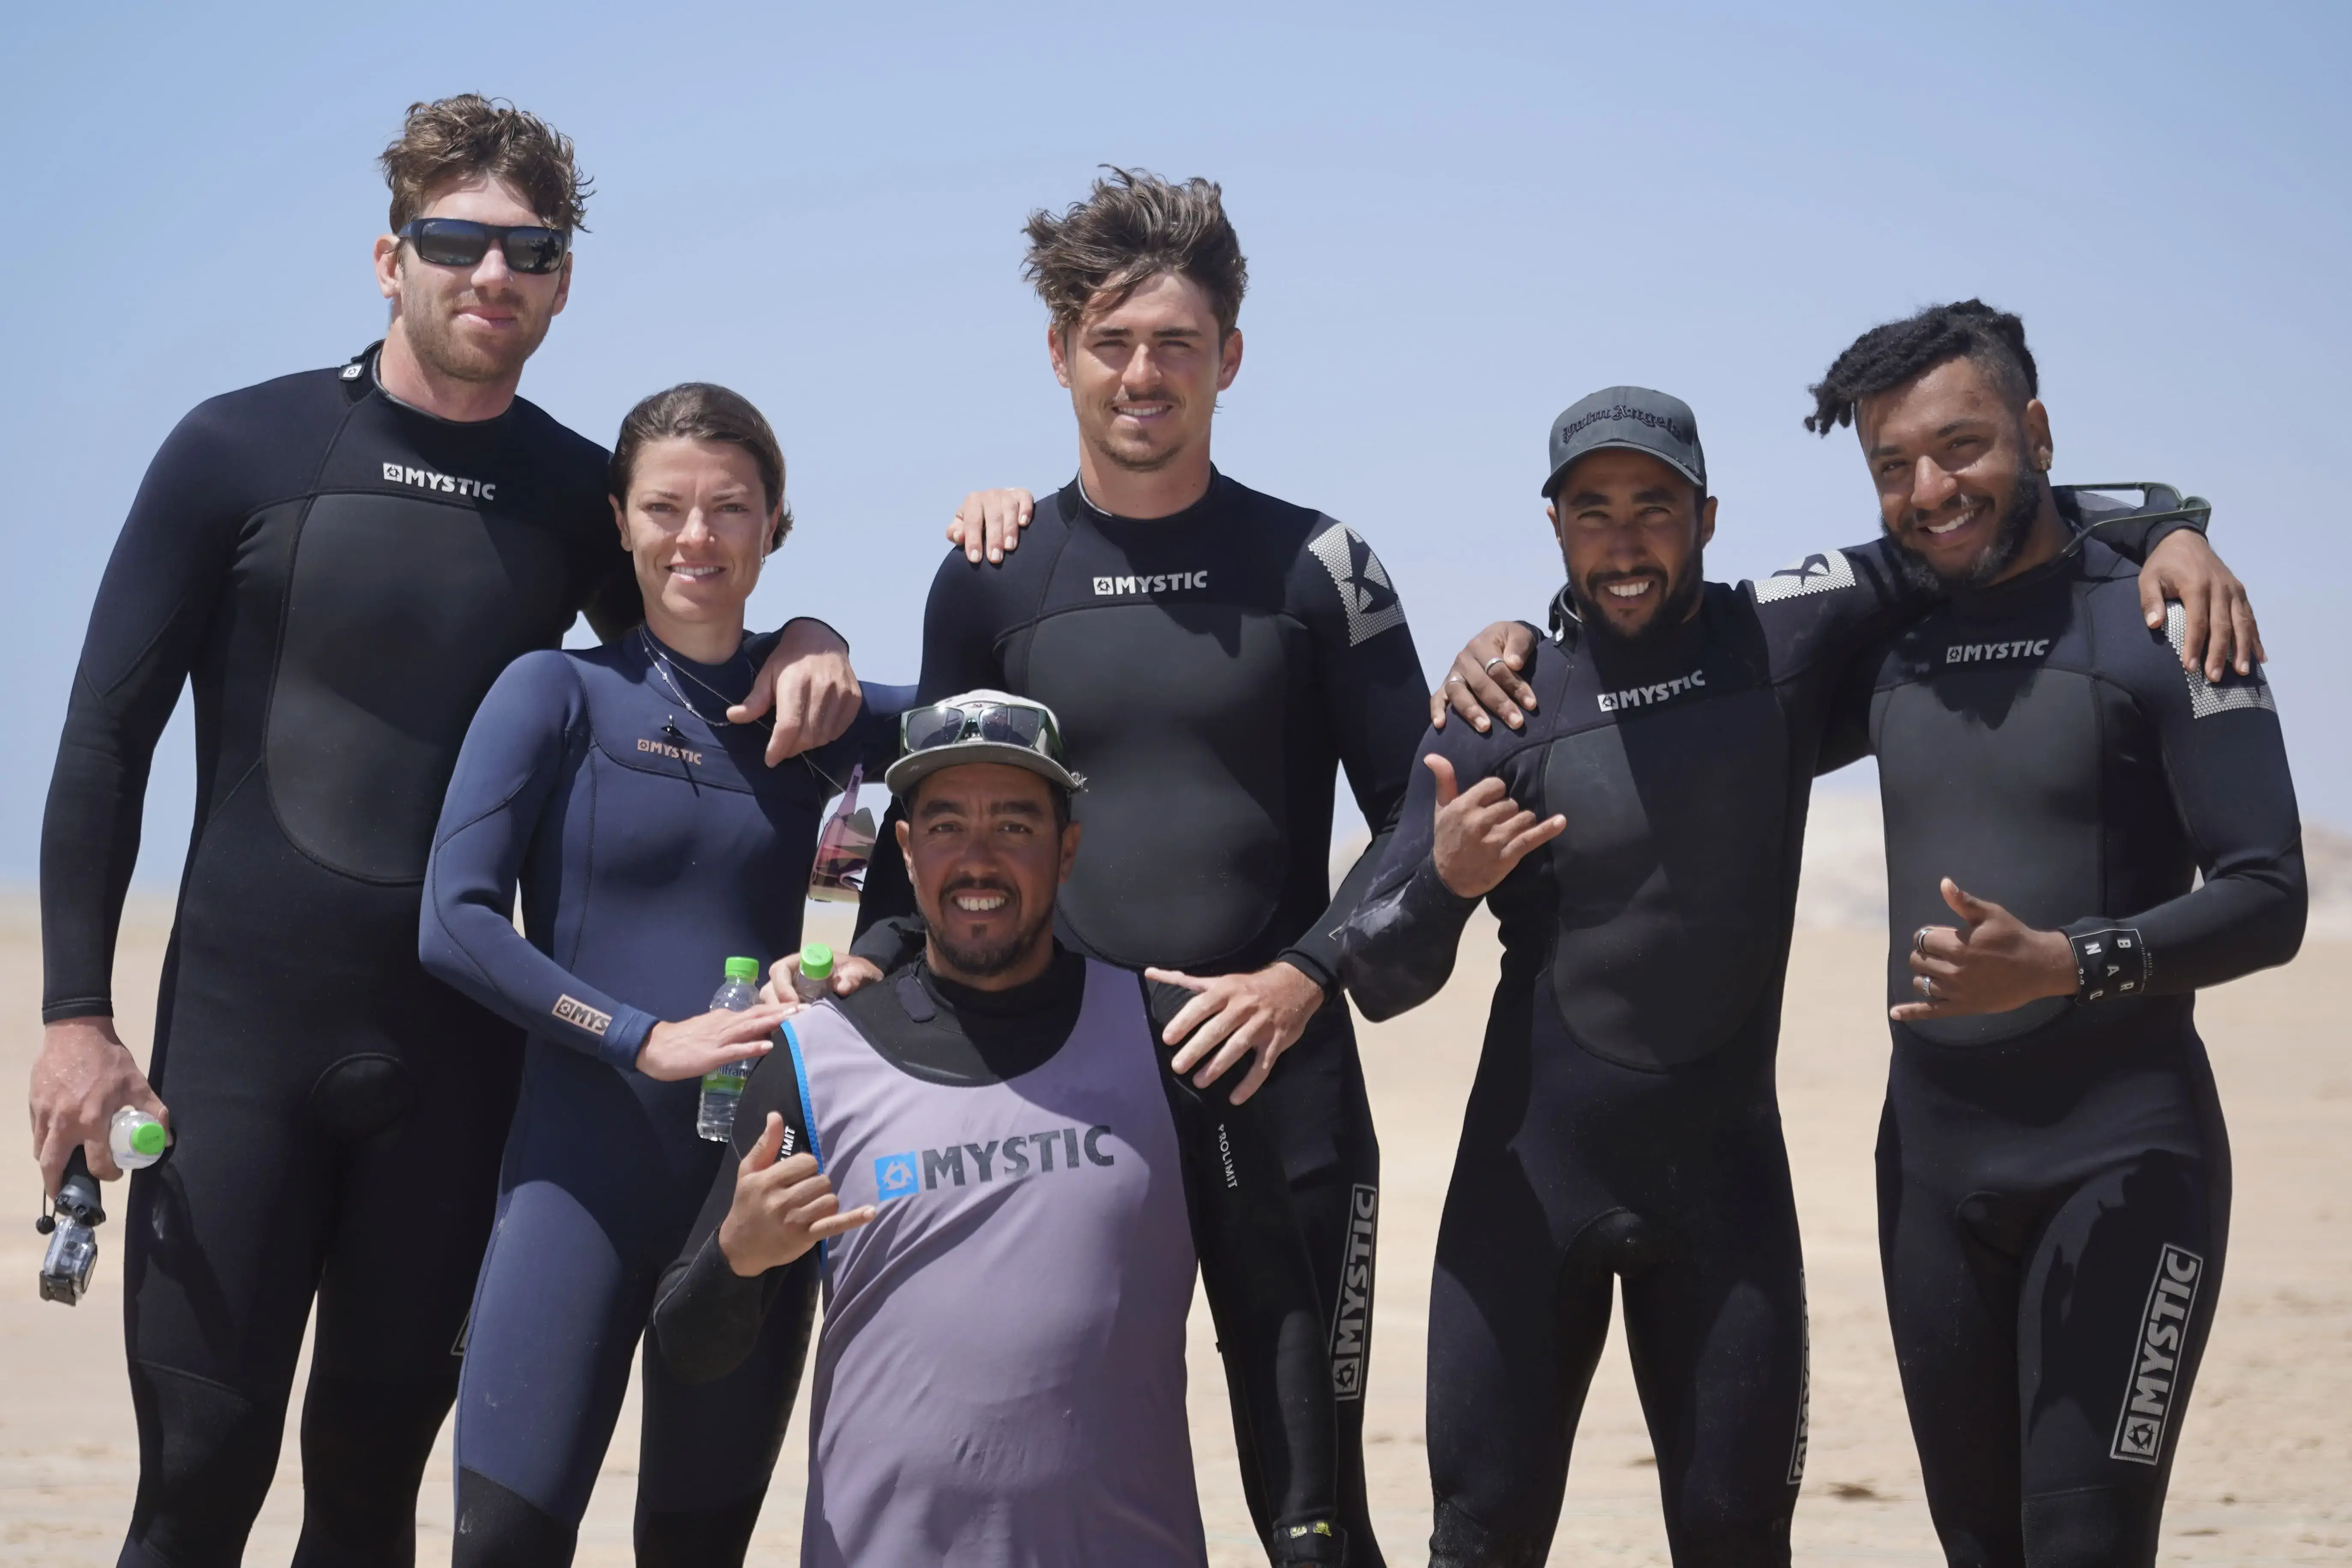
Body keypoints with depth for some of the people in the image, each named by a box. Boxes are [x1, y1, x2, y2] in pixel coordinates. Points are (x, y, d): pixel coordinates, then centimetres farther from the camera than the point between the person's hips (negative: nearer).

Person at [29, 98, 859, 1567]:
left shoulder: (582, 495, 6)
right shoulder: (243, 451, -2)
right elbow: (108, 737, -1)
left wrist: (804, 643, -5)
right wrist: (77, 1015, -7)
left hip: (453, 1052, 3)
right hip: (241, 1036, -2)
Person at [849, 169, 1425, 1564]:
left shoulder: (1315, 566, 2)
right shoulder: (989, 580, 7)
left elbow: (1418, 818, 3)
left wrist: (1303, 979, -9)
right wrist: (871, 970, -5)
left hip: (1282, 1081, -1)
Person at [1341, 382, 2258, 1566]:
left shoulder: (1786, 636, 0)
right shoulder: (1496, 714, -4)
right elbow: (1379, 980, -4)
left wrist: (2163, 531, -2)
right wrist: (1443, 881, -24)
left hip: (1726, 1170, 1)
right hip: (1531, 1172, -1)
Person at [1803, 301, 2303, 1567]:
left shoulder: (2155, 623, -7)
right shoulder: (1882, 643, 9)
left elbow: (2267, 900, -12)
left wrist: (2065, 964, -27)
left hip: (2119, 1160, -6)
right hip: (1931, 1160, 6)